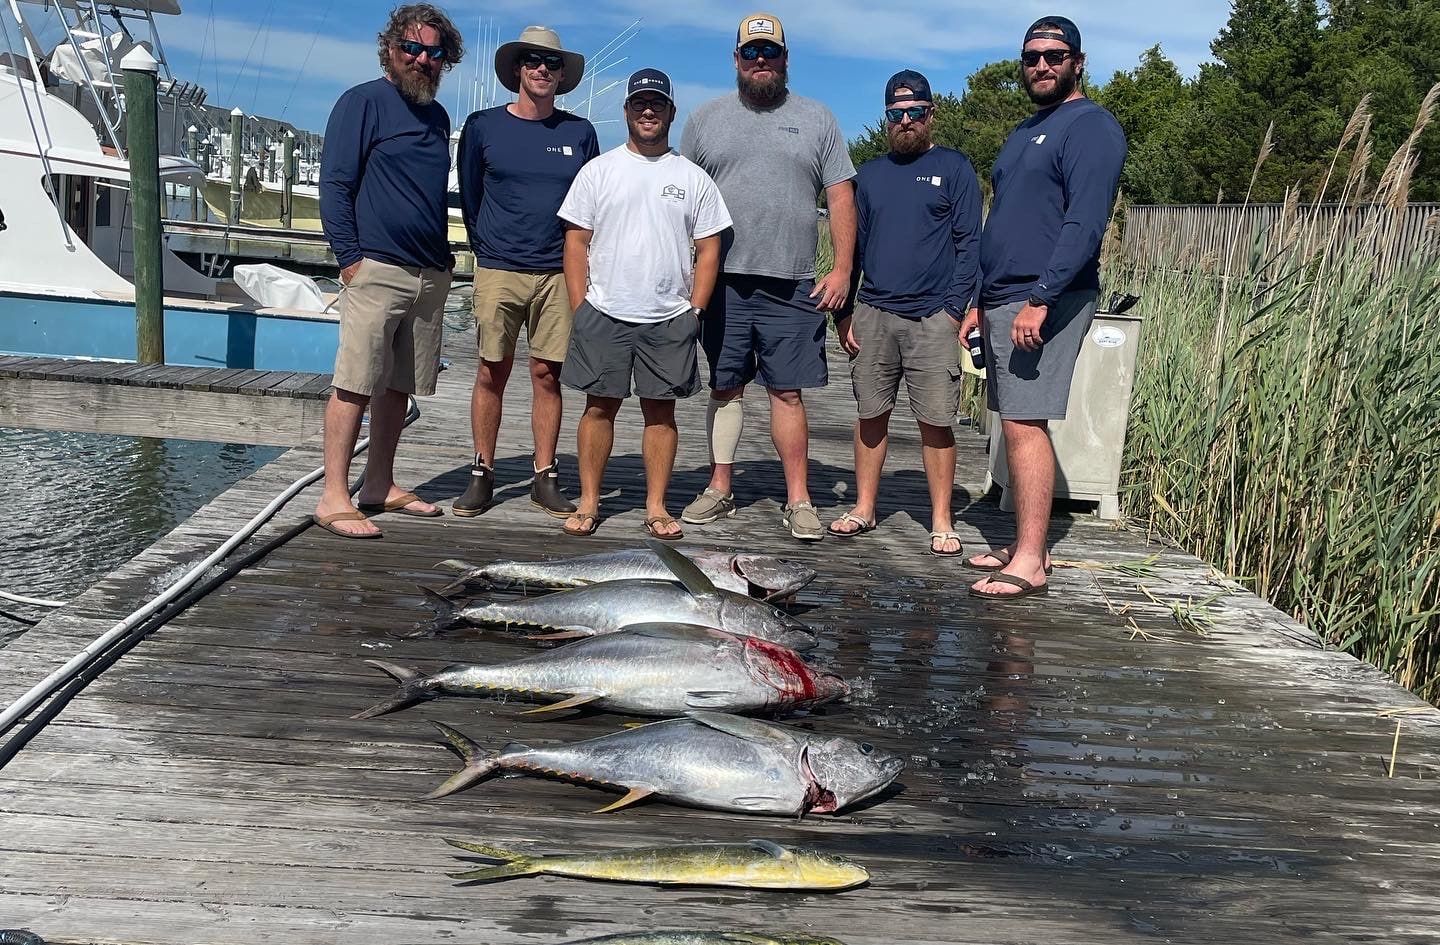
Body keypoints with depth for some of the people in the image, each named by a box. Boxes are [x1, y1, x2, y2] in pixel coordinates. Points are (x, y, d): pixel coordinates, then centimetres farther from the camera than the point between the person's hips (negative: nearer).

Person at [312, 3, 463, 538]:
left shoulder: (437, 116, 19)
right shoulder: (363, 102, -1)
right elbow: (334, 186, -6)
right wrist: (349, 258, -13)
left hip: (430, 274, 7)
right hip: (377, 269, -7)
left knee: (398, 386, 10)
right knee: (355, 385, -8)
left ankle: (379, 485, 19)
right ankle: (334, 498, -5)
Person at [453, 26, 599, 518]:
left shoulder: (580, 133, 8)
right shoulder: (483, 126, 5)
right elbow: (468, 196, 14)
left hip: (558, 273, 1)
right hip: (498, 270, -1)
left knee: (547, 375, 3)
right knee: (491, 373, 1)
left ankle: (546, 478, 11)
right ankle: (482, 475, 10)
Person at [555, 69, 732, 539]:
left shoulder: (694, 178, 7)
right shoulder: (598, 170, 6)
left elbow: (709, 248, 7)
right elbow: (576, 241, 5)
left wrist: (695, 309, -2)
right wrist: (580, 307, -2)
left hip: (669, 319, 1)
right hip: (604, 314, 0)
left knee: (661, 410, 4)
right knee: (599, 407, 3)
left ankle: (656, 506, 12)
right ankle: (588, 503, 12)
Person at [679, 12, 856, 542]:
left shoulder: (816, 120, 9)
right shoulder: (706, 119, 11)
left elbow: (841, 198, 5)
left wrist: (842, 269, -5)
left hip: (791, 284, -1)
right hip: (721, 279, 1)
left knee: (788, 392, 0)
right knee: (724, 388, 7)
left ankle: (798, 500, 5)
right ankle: (719, 489, 17)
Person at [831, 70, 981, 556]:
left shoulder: (954, 168, 4)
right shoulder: (869, 174, 15)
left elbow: (969, 243, 0)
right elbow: (853, 246, 15)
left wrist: (954, 309, -10)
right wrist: (844, 312, 6)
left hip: (933, 318, -3)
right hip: (873, 314, 4)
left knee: (936, 422, -2)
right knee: (870, 415, 7)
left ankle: (941, 522, 5)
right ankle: (864, 508, 18)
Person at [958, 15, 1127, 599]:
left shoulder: (1090, 127, -6)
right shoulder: (1024, 133, 22)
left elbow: (1085, 224, -18)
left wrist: (1040, 299, -25)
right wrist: (980, 302, 19)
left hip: (1046, 302, -9)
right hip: (1003, 300, 9)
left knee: (1025, 424, -13)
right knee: (1018, 424, 9)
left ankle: (1029, 563, -10)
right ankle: (1026, 544, 15)